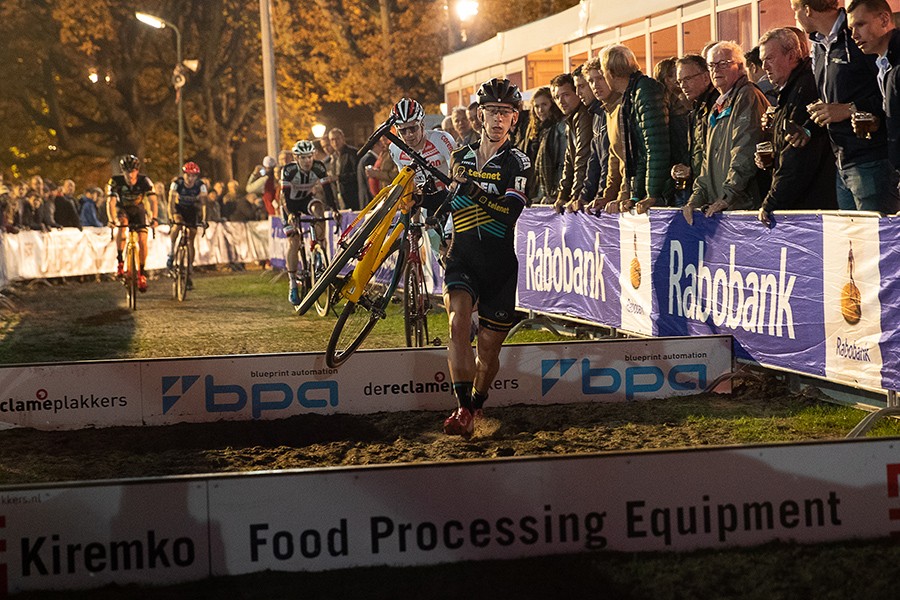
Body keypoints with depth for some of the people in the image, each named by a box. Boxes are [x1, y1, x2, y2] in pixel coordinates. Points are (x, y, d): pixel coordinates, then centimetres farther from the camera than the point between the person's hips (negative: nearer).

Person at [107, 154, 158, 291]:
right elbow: (111, 202, -34)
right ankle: (119, 261, -27)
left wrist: (154, 218, -48)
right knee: (122, 224, -34)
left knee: (142, 241, -12)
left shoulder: (144, 181, -25)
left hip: (138, 210, 1)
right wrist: (112, 220, -50)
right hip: (122, 209, -1)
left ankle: (141, 272, 6)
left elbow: (153, 201, -32)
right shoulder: (116, 181, -27)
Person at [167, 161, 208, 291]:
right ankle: (171, 253, -22)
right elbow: (171, 201, -30)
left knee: (190, 241, -4)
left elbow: (203, 203, -29)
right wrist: (171, 216, -45)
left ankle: (189, 273, 2)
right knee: (177, 224, -35)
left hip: (192, 211, 1)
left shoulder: (201, 185, -23)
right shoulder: (177, 183, -25)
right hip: (179, 209, -1)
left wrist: (203, 219, -44)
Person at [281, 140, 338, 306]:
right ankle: (293, 284, -6)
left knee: (318, 207, -34)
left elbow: (327, 189, -25)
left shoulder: (319, 167, -22)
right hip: (290, 204, -2)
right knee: (293, 242, -14)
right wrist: (290, 214, -49)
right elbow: (285, 195, -32)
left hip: (307, 199, 2)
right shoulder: (288, 170, -28)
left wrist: (335, 209, -39)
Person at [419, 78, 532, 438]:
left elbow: (509, 212, -21)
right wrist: (424, 197, 5)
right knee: (458, 323, -24)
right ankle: (463, 409, -26)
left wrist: (473, 189, -33)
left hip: (499, 265, -2)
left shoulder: (518, 163, -4)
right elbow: (447, 205, 25)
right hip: (462, 256, 2)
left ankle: (476, 407, 31)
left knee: (488, 348, 5)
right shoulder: (460, 157, 10)